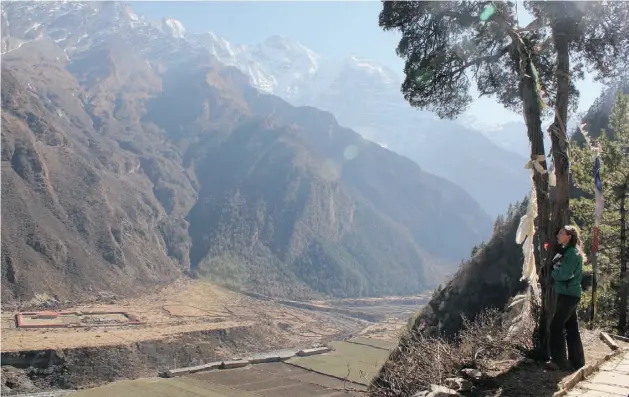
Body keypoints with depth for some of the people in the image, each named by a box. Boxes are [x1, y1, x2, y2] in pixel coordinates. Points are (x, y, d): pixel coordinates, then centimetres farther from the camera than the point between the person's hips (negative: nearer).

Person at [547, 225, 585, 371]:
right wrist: (555, 273, -6)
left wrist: (553, 273, -5)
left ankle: (560, 361, 0)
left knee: (556, 326, -6)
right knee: (571, 328, 13)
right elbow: (559, 270, 14)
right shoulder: (567, 252, 14)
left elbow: (564, 275, -23)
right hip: (568, 294, 10)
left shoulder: (573, 253, -16)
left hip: (569, 295, -10)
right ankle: (576, 361, 20)